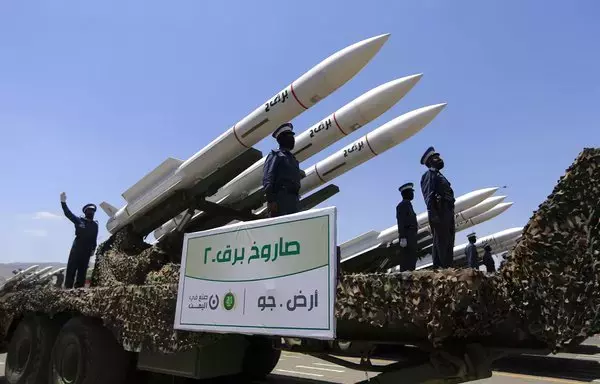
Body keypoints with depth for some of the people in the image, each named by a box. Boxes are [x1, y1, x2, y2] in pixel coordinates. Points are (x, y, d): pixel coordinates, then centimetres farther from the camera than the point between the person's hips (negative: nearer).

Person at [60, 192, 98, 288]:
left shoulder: (95, 225, 11)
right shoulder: (79, 220, 3)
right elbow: (68, 213, -8)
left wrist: (93, 249, 7)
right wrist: (63, 202, -18)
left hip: (87, 250, 3)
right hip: (76, 248, -3)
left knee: (82, 270, 5)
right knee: (71, 268, -5)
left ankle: (78, 288, 10)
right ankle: (68, 287, -2)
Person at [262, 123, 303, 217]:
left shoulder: (293, 158, 28)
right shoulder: (275, 155, 4)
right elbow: (267, 180, -8)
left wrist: (297, 199, 18)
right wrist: (271, 200, -19)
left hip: (294, 199, 8)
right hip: (281, 198, -8)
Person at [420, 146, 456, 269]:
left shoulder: (439, 175, 28)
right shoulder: (429, 174, -2)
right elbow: (428, 196, -14)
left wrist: (450, 214, 19)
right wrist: (433, 214, -24)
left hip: (447, 213, 10)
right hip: (439, 212, -10)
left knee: (448, 243, 8)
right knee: (441, 243, -13)